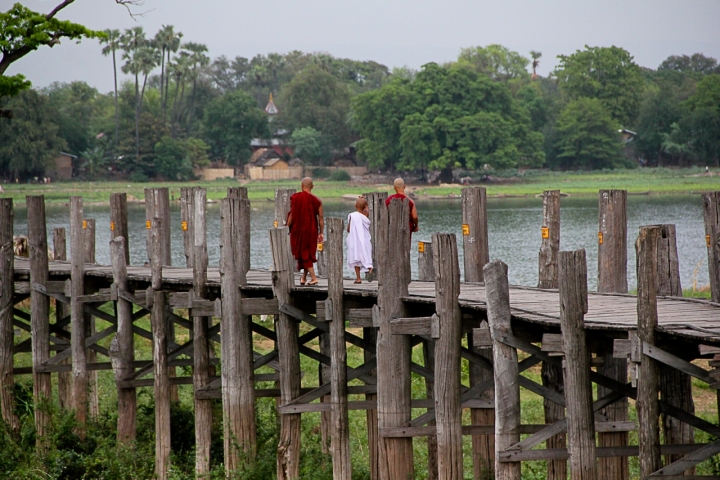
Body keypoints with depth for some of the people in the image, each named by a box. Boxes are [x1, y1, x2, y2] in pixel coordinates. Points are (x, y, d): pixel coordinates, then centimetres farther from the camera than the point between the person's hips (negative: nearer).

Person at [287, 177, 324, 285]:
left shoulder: (295, 198, -9)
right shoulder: (316, 200, -2)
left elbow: (291, 215, -10)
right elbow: (320, 218, -2)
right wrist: (321, 233, 5)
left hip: (298, 230, -3)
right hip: (312, 231, 3)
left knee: (303, 253, 2)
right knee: (308, 253, 17)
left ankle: (313, 277, -8)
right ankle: (304, 277, 24)